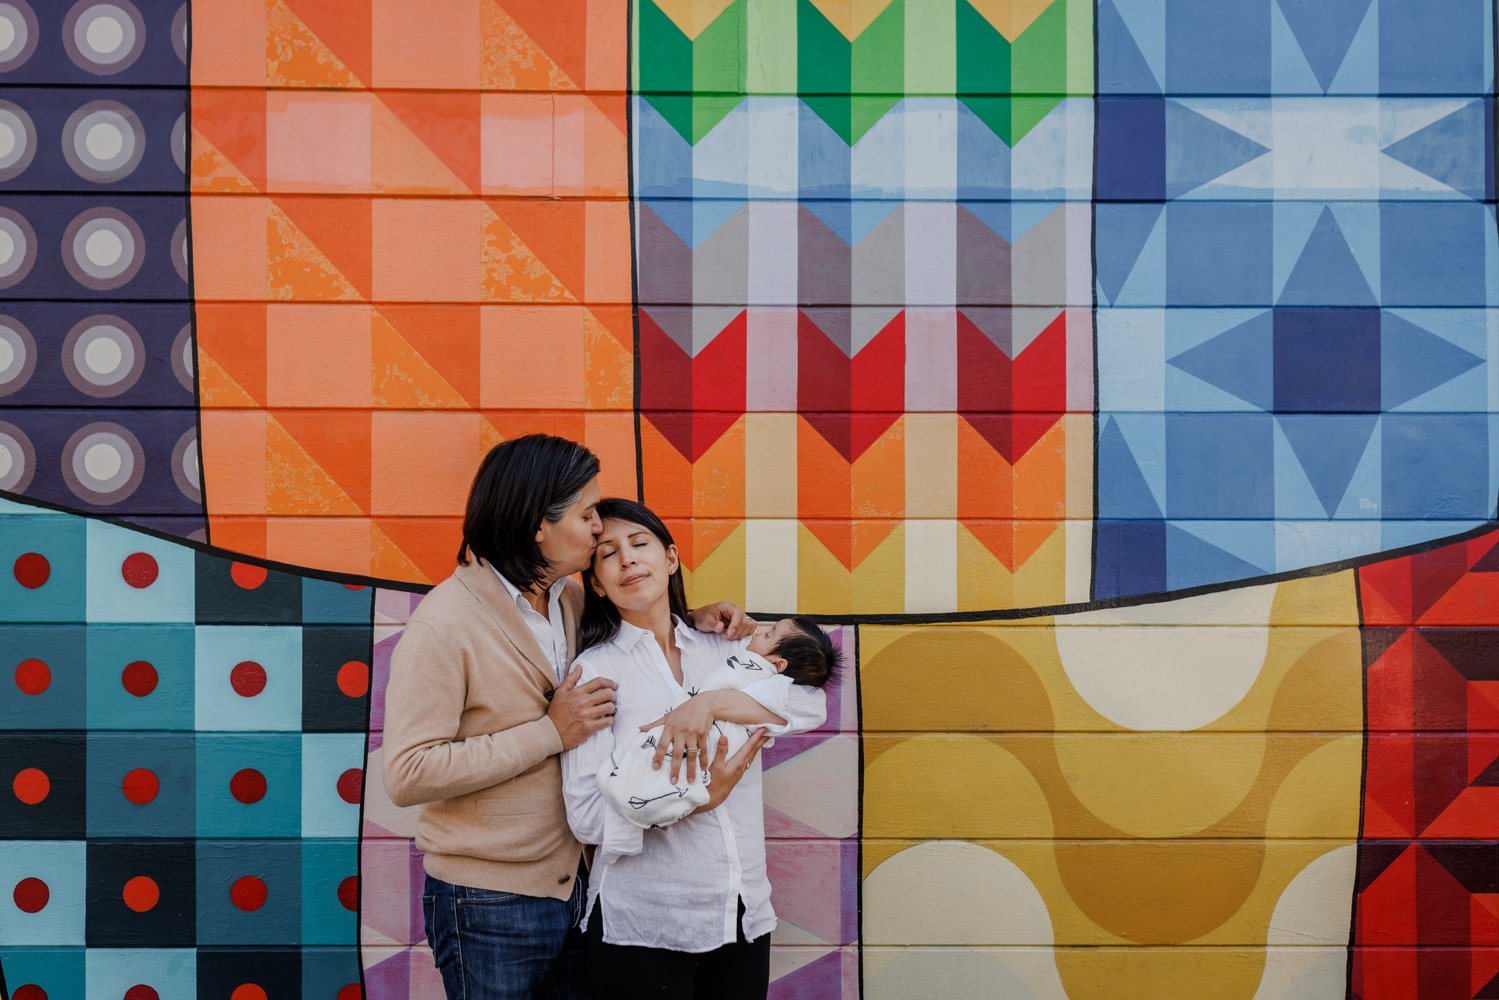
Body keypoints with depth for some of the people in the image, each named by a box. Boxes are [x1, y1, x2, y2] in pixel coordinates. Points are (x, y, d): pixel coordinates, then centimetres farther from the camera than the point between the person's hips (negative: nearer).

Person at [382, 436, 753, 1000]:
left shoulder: (570, 599, 5)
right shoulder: (444, 625, -17)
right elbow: (408, 775, -23)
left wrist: (689, 620, 7)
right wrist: (550, 733, -21)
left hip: (570, 885, 7)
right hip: (488, 906, -7)